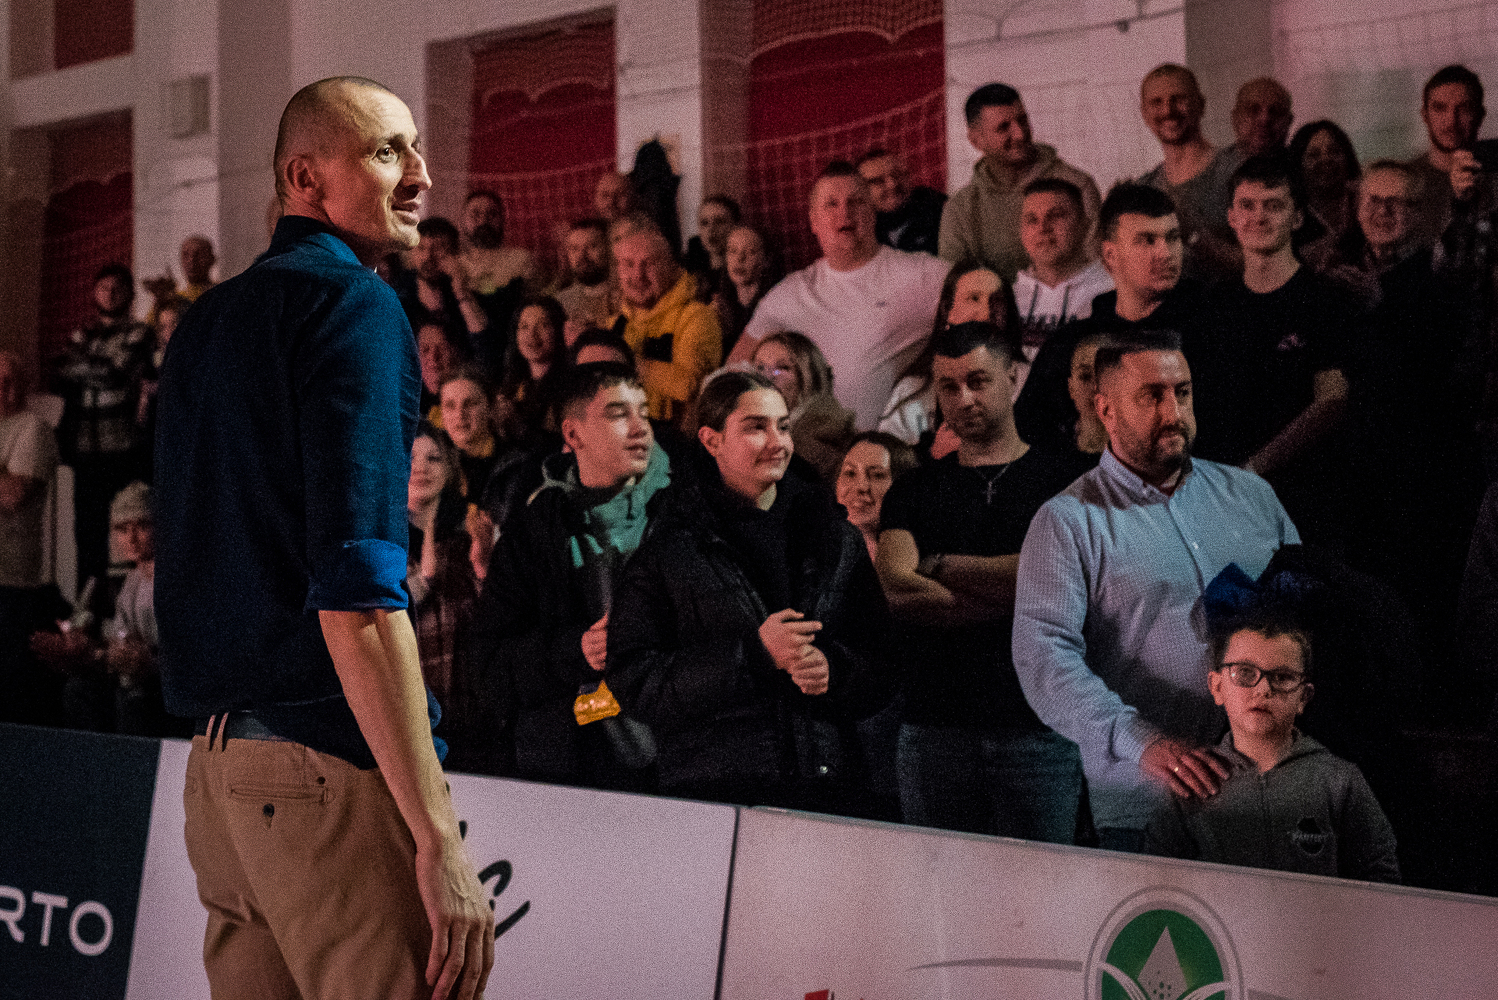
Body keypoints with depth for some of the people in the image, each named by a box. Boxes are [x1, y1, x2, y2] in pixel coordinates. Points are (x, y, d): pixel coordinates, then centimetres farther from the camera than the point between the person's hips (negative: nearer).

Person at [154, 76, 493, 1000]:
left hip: (217, 762, 9)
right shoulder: (355, 303, -10)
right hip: (332, 761, -9)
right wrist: (437, 835, -20)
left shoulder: (207, 324, 17)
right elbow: (356, 595, -19)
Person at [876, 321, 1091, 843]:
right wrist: (1014, 597, -8)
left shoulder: (1065, 478, 6)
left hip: (1039, 727, -2)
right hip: (934, 727, 2)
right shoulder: (913, 491, 13)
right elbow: (898, 590, -3)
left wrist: (939, 565, -1)